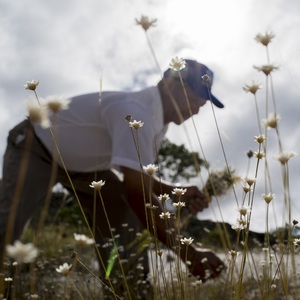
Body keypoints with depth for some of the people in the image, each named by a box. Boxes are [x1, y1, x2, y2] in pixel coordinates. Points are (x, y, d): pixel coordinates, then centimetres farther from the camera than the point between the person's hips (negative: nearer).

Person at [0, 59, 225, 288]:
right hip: (36, 147, -8)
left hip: (86, 164, 9)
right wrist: (187, 252, -45)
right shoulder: (135, 111, -38)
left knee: (126, 222, -5)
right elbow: (138, 193, -46)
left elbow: (137, 178, 1)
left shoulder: (157, 117, -9)